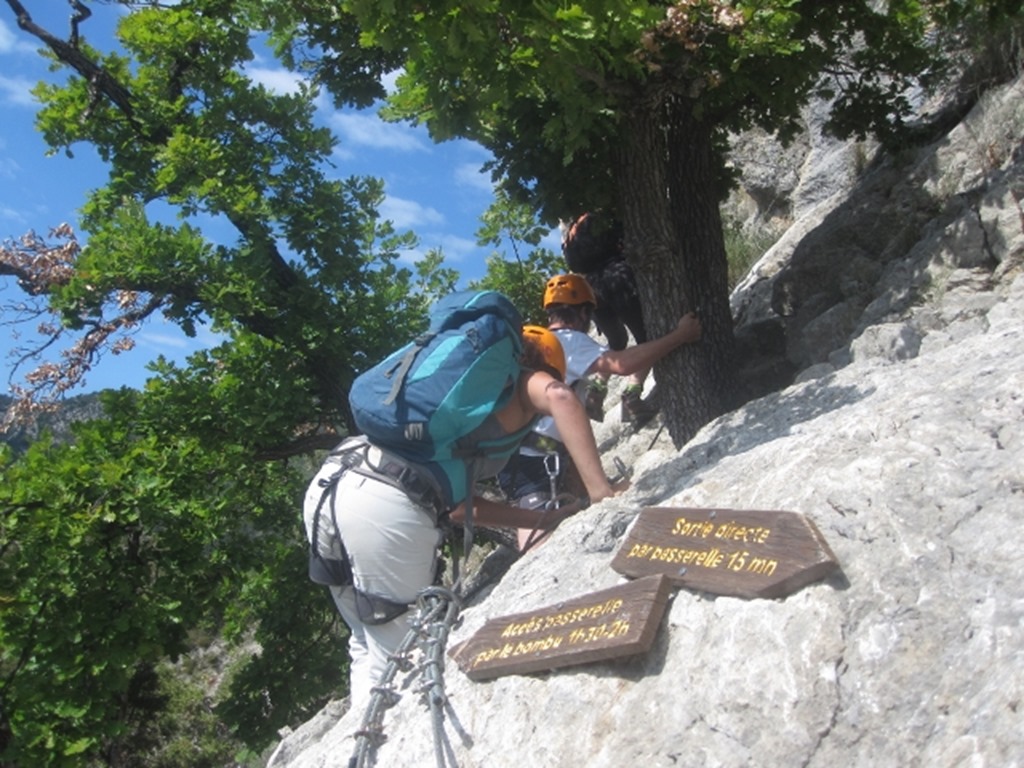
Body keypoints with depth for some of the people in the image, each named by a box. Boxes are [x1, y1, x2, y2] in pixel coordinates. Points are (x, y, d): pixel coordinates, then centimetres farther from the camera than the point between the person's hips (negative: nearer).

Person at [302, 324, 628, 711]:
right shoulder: (521, 381, 15)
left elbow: (458, 502, 29)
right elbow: (560, 397, -12)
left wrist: (547, 519, 29)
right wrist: (600, 491, -9)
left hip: (327, 486, 8)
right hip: (385, 506, -8)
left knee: (370, 649, 21)